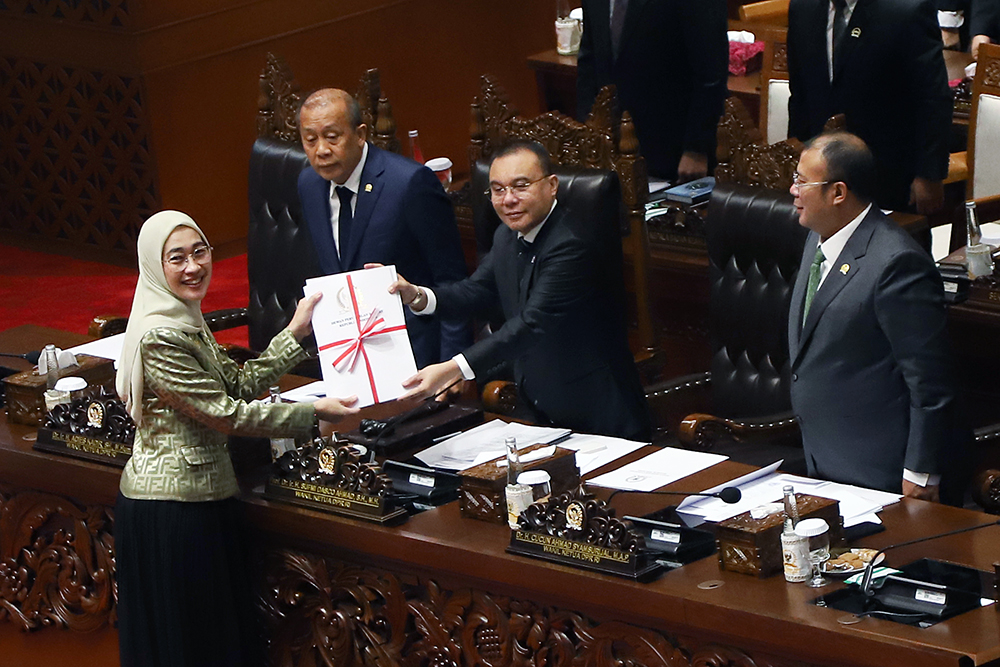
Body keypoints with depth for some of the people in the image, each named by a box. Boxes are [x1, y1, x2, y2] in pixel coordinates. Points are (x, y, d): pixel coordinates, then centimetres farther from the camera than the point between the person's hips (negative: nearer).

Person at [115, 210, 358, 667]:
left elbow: (238, 384, 8)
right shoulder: (160, 338, -22)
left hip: (203, 497, 10)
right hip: (171, 506, -10)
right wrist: (314, 413, -16)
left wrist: (295, 333, 7)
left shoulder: (188, 320, 10)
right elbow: (225, 414, -21)